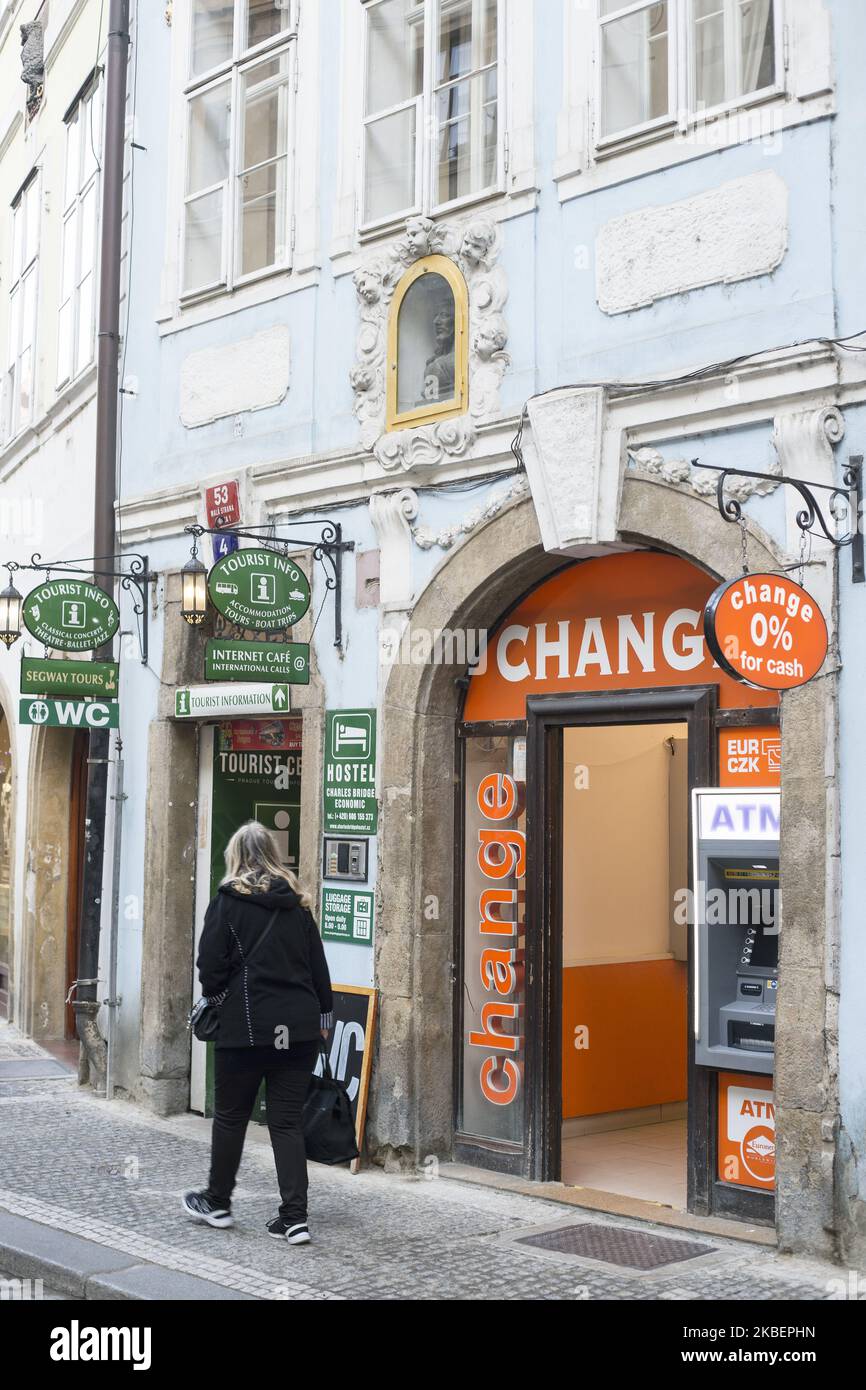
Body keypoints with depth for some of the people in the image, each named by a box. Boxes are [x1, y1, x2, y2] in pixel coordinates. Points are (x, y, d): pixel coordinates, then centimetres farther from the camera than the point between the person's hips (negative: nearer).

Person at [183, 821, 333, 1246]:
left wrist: (216, 996, 12)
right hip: (299, 1027, 4)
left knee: (231, 1117, 13)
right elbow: (318, 966, 10)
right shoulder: (297, 903, 7)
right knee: (287, 1121, 7)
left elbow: (210, 964, -7)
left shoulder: (228, 900, -5)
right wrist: (322, 1016, 17)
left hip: (245, 1025, -4)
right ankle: (294, 1217, 2)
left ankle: (217, 1203, 28)